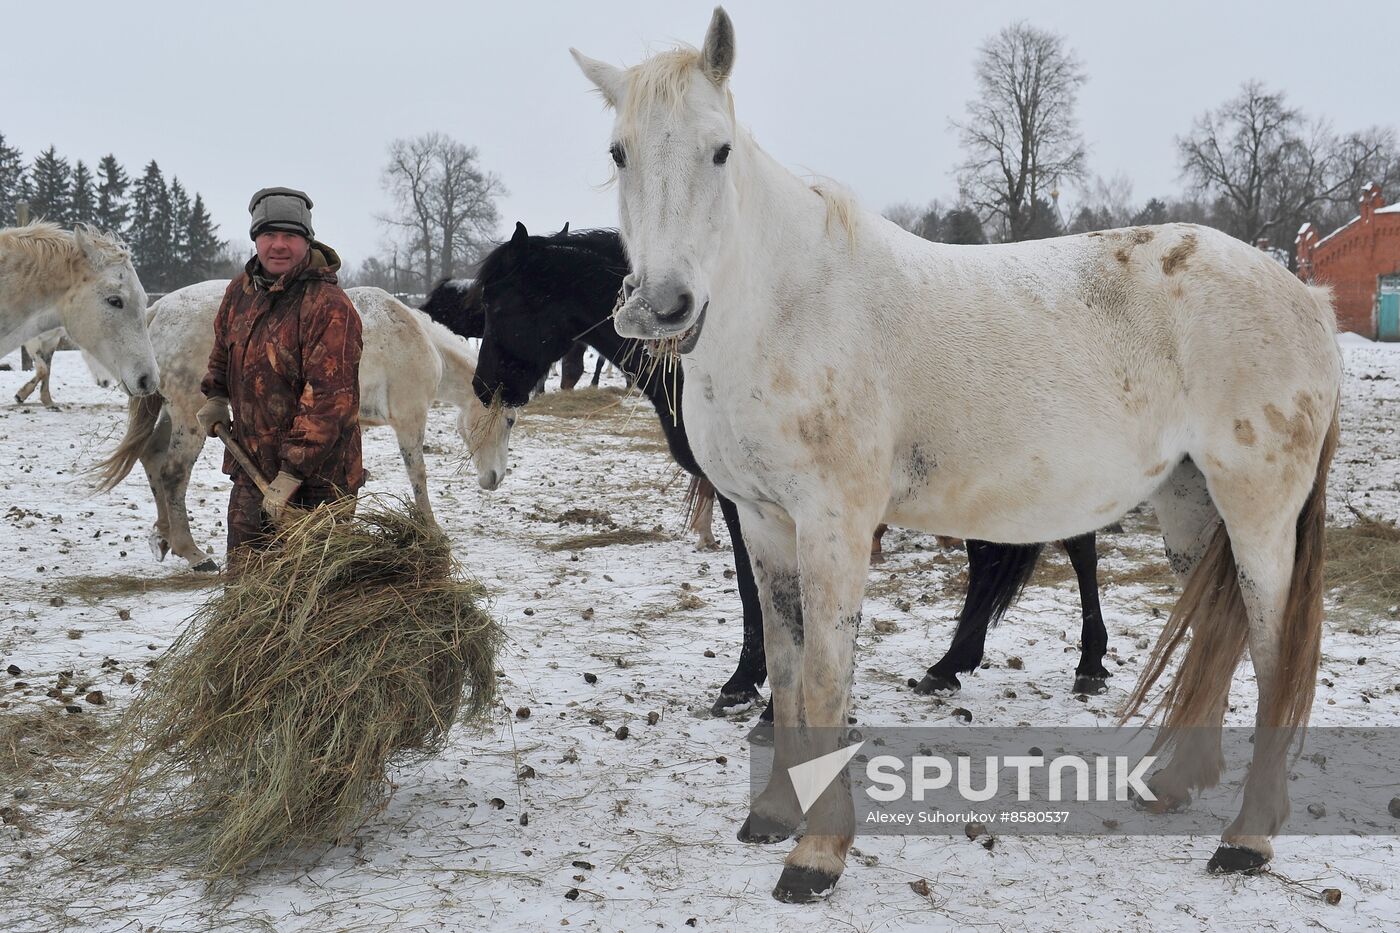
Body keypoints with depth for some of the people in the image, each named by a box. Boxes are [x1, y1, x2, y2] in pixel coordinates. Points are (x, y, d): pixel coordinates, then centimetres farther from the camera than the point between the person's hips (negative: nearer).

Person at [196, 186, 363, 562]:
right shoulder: (240, 291, 6)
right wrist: (216, 397, 17)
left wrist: (291, 474, -24)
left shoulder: (329, 306, -20)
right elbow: (223, 349, 29)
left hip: (316, 478, -7)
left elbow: (327, 399, -24)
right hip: (251, 470, 7)